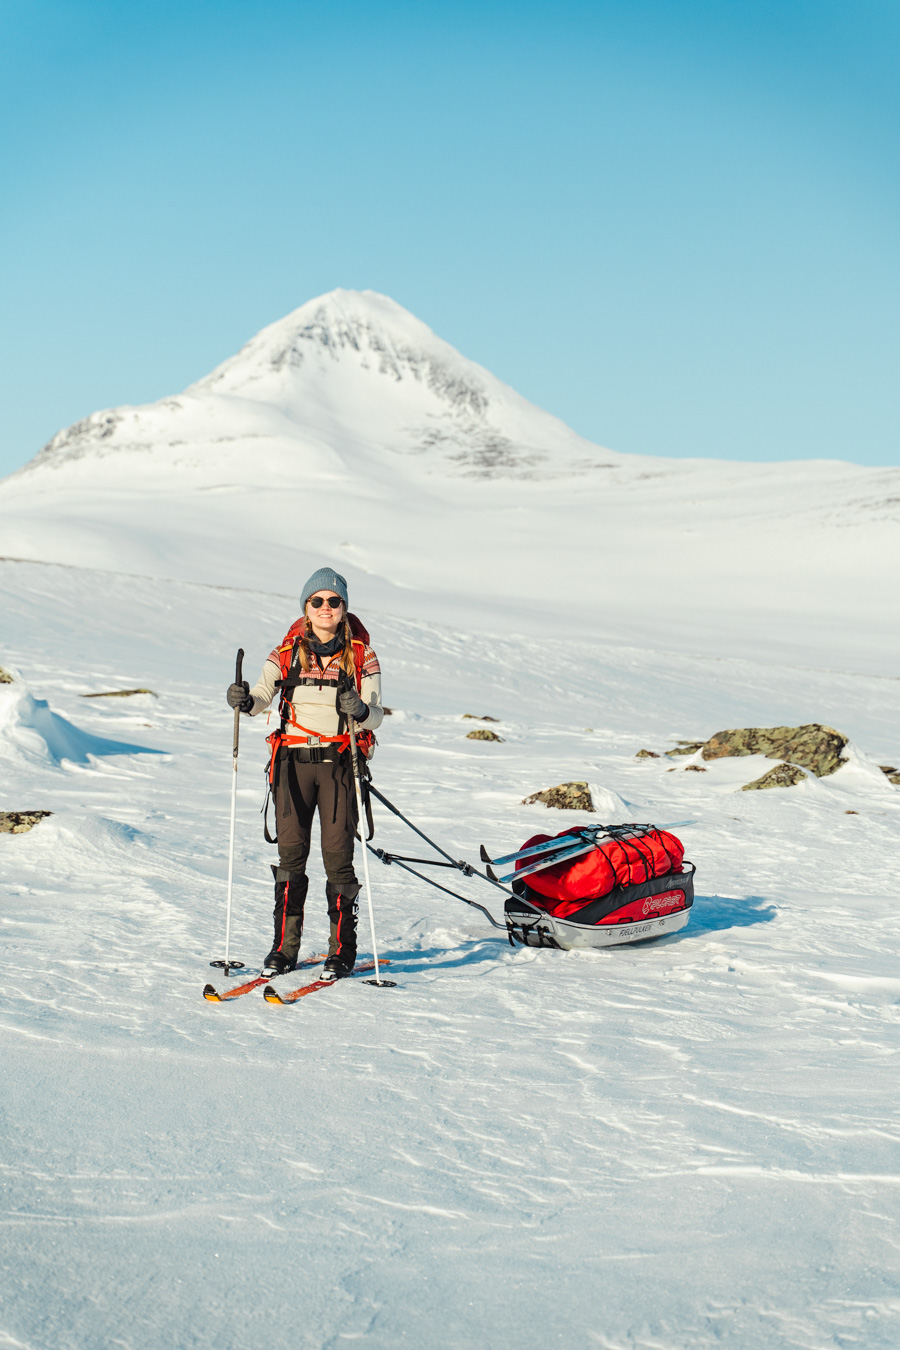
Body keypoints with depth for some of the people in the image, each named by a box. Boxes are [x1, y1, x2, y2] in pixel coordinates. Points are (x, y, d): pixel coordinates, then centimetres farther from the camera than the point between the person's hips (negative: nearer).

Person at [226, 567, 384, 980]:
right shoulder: (287, 653, 8)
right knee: (291, 852, 0)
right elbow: (262, 696, -4)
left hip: (339, 762, -1)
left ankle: (342, 949, 8)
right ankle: (284, 946, 9)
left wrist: (360, 710, -25)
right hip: (294, 759, 2)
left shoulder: (362, 655, 4)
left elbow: (376, 715, -3)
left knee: (338, 853, -3)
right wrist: (245, 700, -26)